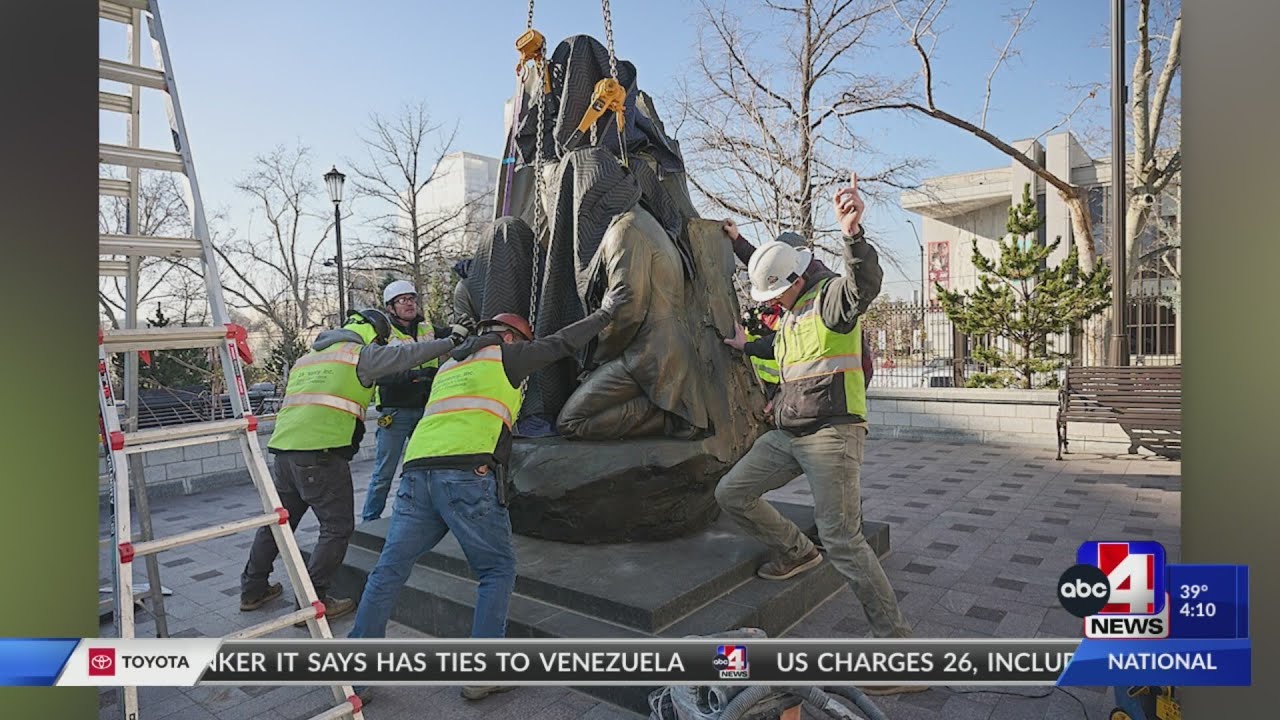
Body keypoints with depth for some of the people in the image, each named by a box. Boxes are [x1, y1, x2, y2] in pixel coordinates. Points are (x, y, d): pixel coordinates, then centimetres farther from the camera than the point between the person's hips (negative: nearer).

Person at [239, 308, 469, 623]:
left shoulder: (308, 357, 25)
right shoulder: (361, 354, -1)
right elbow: (406, 355, -3)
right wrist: (452, 340, 5)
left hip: (283, 447, 9)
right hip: (322, 453, -8)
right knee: (337, 527, 2)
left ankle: (252, 590, 32)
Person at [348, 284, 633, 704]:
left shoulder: (450, 365, 31)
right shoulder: (505, 355, 12)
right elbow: (564, 342, 19)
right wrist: (605, 312, 32)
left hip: (417, 470, 7)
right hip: (468, 475, -6)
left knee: (388, 572, 9)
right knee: (497, 570, 7)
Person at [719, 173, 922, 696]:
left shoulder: (831, 295, -10)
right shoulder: (790, 313, 18)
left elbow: (866, 283, -34)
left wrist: (853, 234, -50)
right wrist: (747, 346, 41)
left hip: (832, 434, -9)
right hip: (785, 435, 9)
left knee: (842, 541, -11)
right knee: (731, 494, 6)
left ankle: (897, 643, 0)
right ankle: (796, 551, 26)